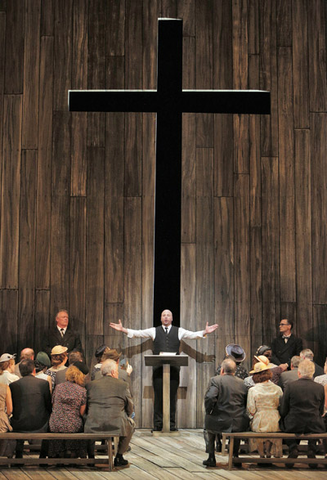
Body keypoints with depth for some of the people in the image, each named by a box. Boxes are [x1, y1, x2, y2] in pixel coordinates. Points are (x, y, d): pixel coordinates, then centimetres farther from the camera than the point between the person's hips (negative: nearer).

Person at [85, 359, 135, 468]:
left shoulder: (91, 384, 8)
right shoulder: (123, 385, 3)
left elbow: (87, 407, 16)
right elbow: (130, 409, 11)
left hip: (93, 426, 2)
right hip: (116, 426, -2)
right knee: (130, 424, 28)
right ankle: (119, 457, 27)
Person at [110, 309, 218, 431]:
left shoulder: (179, 331, 14)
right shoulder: (154, 331, 14)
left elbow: (193, 335, 6)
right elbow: (137, 333, 11)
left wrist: (205, 332, -11)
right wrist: (123, 329, 0)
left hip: (173, 368, 0)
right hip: (158, 368, 0)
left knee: (172, 396, -1)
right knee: (158, 396, -2)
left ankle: (172, 424, 6)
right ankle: (158, 424, 4)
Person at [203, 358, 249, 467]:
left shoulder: (216, 380, -6)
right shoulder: (241, 383, 6)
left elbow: (209, 398, -20)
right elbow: (247, 404, 8)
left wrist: (209, 412, -4)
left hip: (221, 422, -3)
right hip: (240, 425, 3)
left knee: (208, 426, 29)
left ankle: (211, 458, 23)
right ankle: (235, 457, 36)